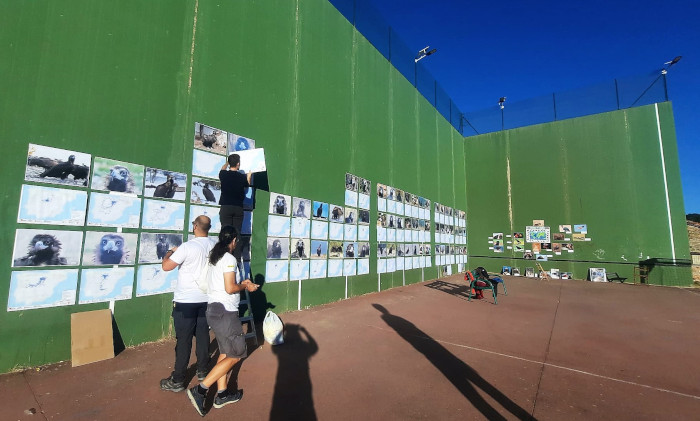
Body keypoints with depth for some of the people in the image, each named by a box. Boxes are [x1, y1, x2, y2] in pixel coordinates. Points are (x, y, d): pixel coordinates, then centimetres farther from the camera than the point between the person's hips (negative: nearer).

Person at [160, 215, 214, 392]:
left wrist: (170, 252, 5)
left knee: (183, 341, 5)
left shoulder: (187, 247, -19)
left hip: (185, 301, -5)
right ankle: (203, 371, 30)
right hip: (206, 299, 5)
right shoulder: (214, 247, -2)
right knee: (203, 336, 15)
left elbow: (166, 266, -14)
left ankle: (177, 381, 17)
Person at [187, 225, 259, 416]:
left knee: (225, 353, 18)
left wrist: (241, 283, 17)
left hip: (214, 309, 9)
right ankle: (200, 390, 2)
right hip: (225, 312, -9)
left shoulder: (214, 257, 11)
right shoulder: (229, 259, -17)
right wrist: (245, 286, -4)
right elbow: (230, 288, -21)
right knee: (235, 355, 2)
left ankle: (222, 394, 26)